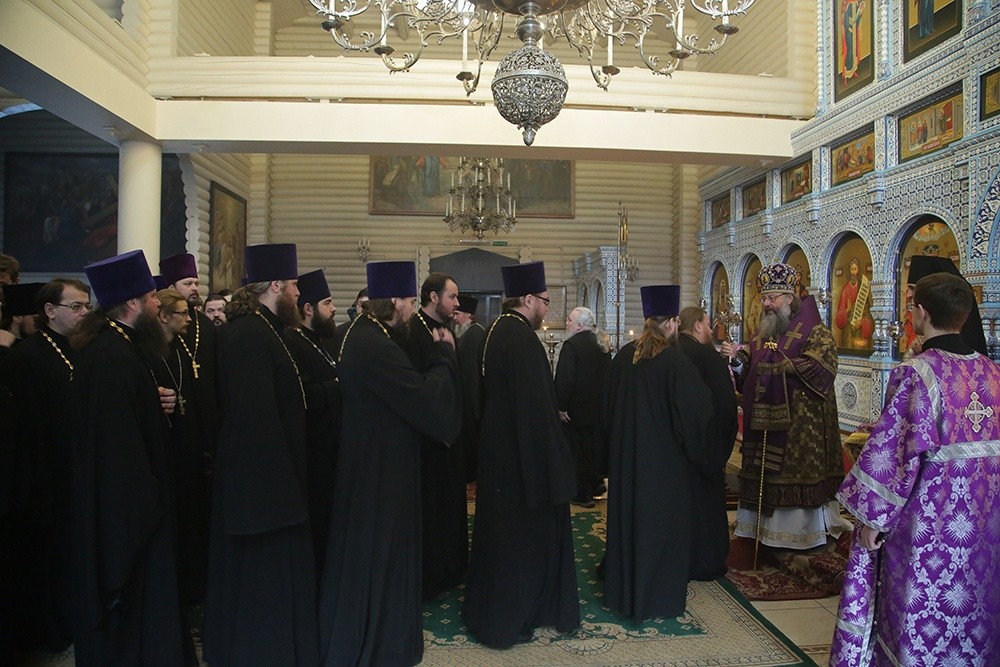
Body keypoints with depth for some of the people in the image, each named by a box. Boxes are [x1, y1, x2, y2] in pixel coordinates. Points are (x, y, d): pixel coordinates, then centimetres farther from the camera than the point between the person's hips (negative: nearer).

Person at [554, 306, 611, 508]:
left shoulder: (572, 345, -18)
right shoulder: (602, 348, 8)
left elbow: (564, 379, -22)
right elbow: (606, 378, 14)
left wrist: (561, 407, -17)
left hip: (575, 411, -8)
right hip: (596, 410, 8)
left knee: (576, 452, 1)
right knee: (593, 447, 18)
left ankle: (581, 494, 6)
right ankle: (596, 485, 29)